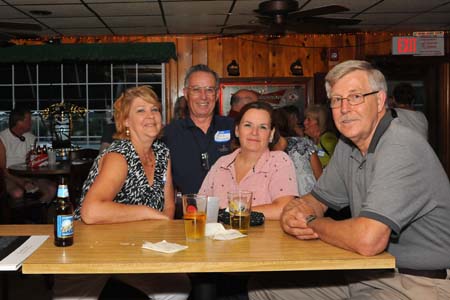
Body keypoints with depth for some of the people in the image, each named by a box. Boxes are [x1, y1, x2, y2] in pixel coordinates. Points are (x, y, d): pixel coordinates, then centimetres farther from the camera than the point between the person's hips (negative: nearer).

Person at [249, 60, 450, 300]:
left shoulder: (402, 149, -24)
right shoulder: (347, 146, 6)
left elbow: (368, 240, -33)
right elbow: (317, 199, 15)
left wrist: (312, 223, -14)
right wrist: (294, 213, -10)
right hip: (367, 272, 8)